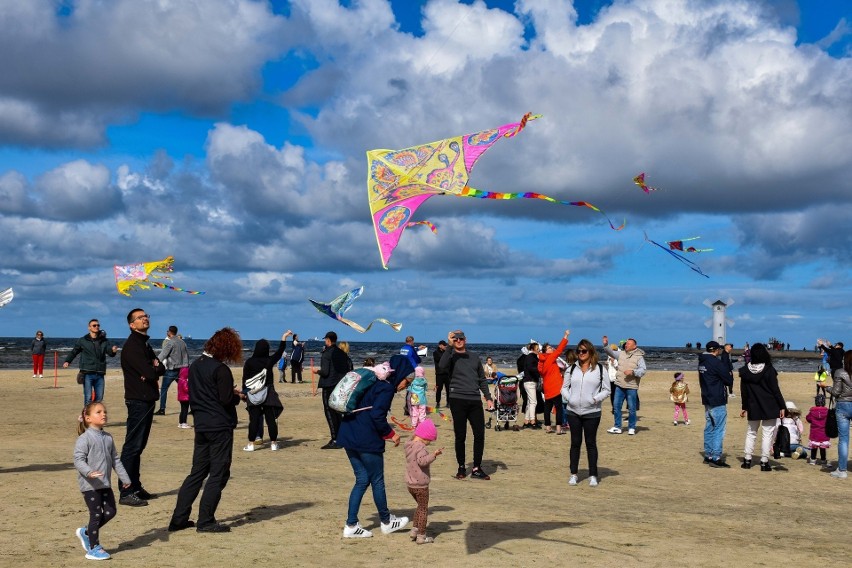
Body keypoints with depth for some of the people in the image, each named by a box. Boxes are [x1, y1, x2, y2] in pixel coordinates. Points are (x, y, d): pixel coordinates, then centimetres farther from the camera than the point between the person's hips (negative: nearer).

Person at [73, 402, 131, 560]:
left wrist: (124, 478, 15)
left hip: (105, 484, 7)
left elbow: (115, 459, 17)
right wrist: (89, 472, -36)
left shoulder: (108, 438, 11)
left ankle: (86, 533, 27)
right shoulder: (84, 438, -12)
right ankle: (94, 548, 10)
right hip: (90, 484, -7)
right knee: (96, 514, -3)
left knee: (110, 512, 8)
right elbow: (78, 459, -19)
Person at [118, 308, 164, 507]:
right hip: (138, 400, -10)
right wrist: (154, 368, 0)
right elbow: (150, 372, -21)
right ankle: (126, 493, -8)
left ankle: (135, 488, 21)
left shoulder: (144, 344, 19)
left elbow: (161, 369, 12)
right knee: (132, 446, -9)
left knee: (138, 446, 14)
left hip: (147, 400, 10)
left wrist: (154, 368, -10)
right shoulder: (132, 345, -13)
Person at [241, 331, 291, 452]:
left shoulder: (249, 362, -6)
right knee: (271, 419, 6)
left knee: (254, 420, 0)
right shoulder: (270, 360, -3)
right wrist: (284, 338, 21)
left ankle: (251, 444, 1)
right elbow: (280, 352, 12)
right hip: (269, 394, 1)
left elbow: (245, 379, -3)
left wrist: (244, 393, 7)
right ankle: (273, 443, 10)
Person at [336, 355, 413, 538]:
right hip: (367, 440, -9)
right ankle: (386, 522, 23)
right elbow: (377, 415, -21)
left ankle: (351, 526, 13)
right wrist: (391, 434, -8)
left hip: (349, 436, 9)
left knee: (362, 480, 14)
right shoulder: (386, 387, -12)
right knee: (377, 481, 7)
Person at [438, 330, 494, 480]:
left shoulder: (474, 357, 18)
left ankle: (477, 469, 8)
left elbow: (482, 379, 22)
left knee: (480, 434, -1)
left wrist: (488, 398, 14)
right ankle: (461, 468, 13)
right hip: (458, 400, -4)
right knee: (460, 436, 0)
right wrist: (450, 345, -21)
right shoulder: (451, 356, 5)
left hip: (475, 400, 4)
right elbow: (443, 365, -20)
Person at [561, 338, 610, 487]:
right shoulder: (572, 369, 9)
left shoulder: (600, 369, 0)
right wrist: (568, 397, -5)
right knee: (575, 443, 8)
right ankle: (574, 474, 16)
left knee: (591, 443, 2)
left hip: (592, 412, -3)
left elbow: (606, 390, 1)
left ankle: (593, 475, 9)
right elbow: (564, 387, 14)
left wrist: (596, 399, -13)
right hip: (573, 412, 3)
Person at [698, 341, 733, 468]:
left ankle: (708, 456, 20)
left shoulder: (702, 362, 10)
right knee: (719, 429, -7)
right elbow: (729, 381, -13)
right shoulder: (715, 362, -17)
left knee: (709, 428, 15)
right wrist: (730, 377, 10)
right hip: (718, 402, -9)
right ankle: (716, 458, -9)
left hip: (707, 400, 9)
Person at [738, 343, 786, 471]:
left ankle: (747, 460, 15)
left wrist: (744, 407, 16)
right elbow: (775, 390, -10)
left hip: (753, 408, 4)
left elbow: (744, 391, 7)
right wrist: (782, 406, -3)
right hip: (769, 408, -4)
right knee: (767, 434, 2)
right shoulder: (769, 370, -12)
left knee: (751, 433, 16)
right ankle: (764, 462, 1)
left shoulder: (745, 370, 0)